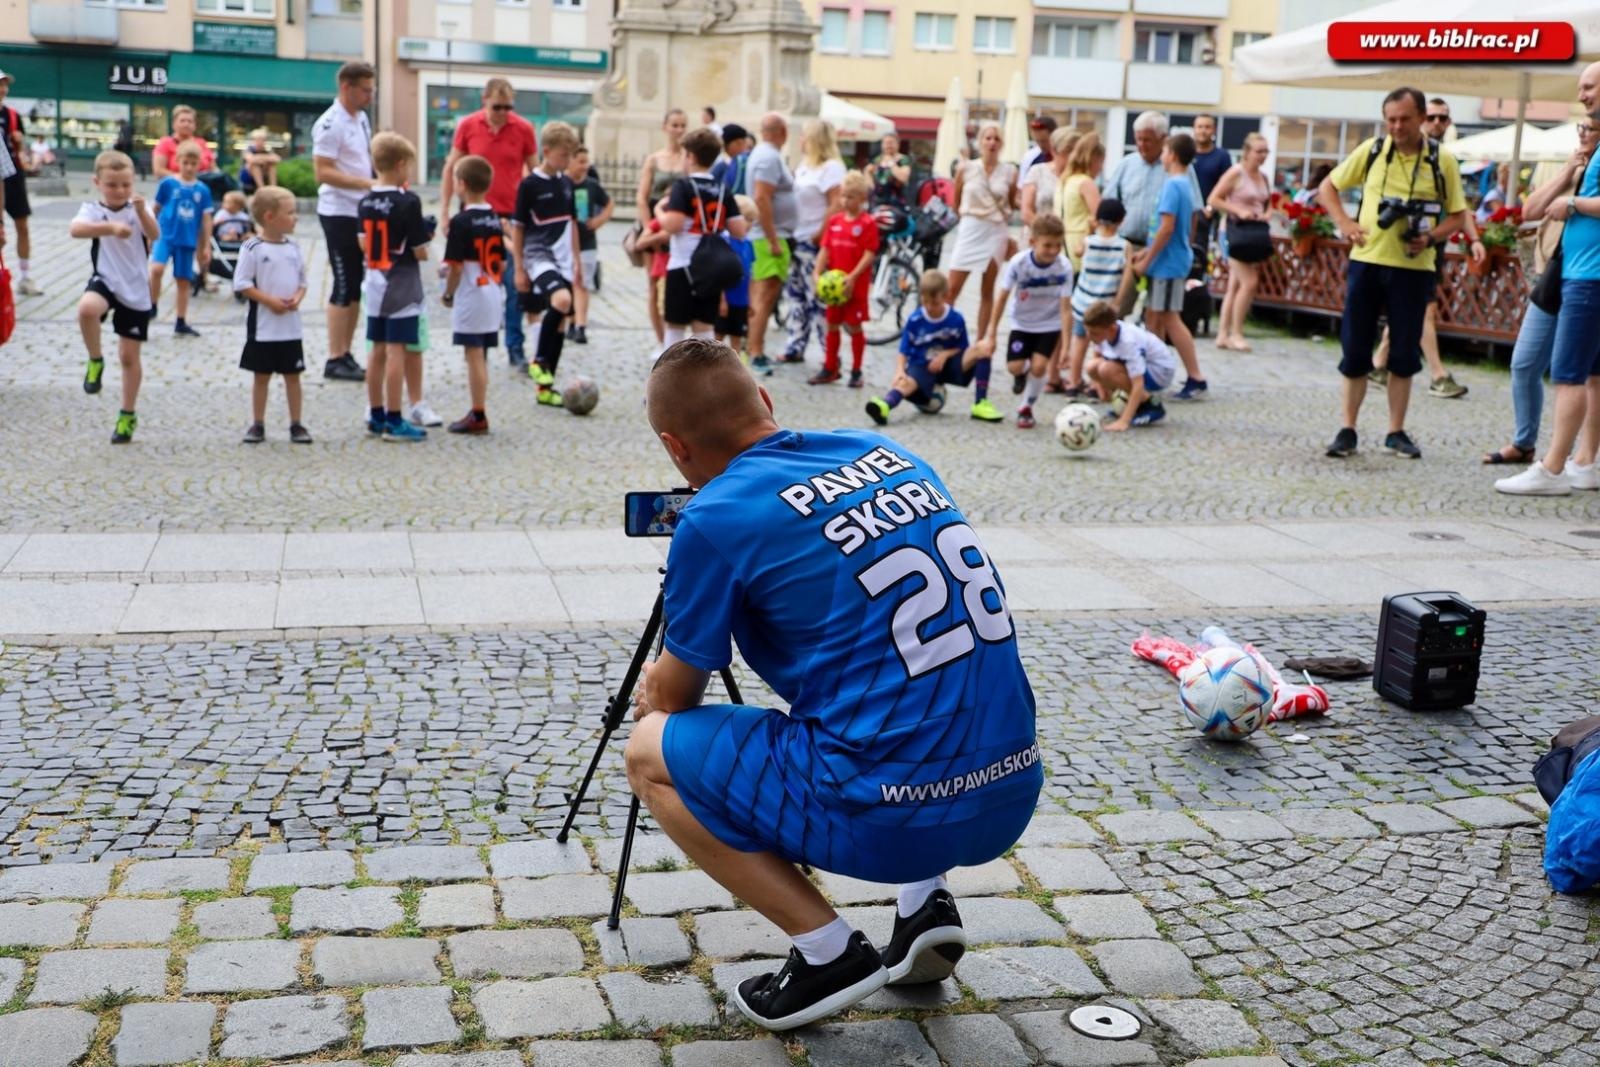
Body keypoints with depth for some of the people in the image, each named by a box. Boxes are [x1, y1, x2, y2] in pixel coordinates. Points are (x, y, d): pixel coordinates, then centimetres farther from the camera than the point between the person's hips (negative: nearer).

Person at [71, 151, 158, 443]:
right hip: (105, 281, -1)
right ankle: (96, 361, -11)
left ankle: (128, 415, 25)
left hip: (135, 290, 1)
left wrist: (141, 210, -35)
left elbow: (155, 235, -17)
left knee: (129, 356, 8)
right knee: (86, 308, -38)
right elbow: (75, 229, -27)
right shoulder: (92, 210, -4)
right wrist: (110, 227, -43)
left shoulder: (138, 210, 1)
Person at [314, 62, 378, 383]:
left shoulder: (361, 119, 12)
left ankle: (346, 354, 18)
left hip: (362, 212, 8)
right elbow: (324, 172, -20)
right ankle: (334, 360, 2)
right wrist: (367, 183, -25)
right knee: (344, 286, -5)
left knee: (358, 285, 11)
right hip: (339, 213, -8)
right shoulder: (330, 124, -14)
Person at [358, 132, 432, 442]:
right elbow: (420, 251, -14)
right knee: (396, 352, -4)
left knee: (378, 351, 13)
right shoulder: (408, 202, -15)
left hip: (374, 283, 7)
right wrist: (425, 245, 6)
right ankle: (394, 421, -2)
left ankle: (376, 416, 21)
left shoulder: (366, 201, 5)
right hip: (401, 287, -7)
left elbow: (364, 245, 11)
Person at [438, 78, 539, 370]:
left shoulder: (523, 129, -2)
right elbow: (451, 168, 8)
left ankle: (515, 349, 7)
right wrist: (444, 210, 5)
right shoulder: (467, 126, 0)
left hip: (512, 216, -1)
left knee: (514, 285, -2)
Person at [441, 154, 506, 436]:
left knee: (474, 356, -2)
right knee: (479, 357, 15)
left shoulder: (462, 221, -15)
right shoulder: (495, 219, 7)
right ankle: (478, 411, 21)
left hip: (471, 297, -7)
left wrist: (448, 294, -3)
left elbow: (455, 266, -15)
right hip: (494, 296, 7)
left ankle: (478, 416, 2)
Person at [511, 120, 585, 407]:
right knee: (561, 300, -31)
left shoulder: (566, 183, 9)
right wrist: (519, 268, -7)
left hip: (563, 261, 7)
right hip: (539, 257, -7)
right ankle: (539, 362, -13)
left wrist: (576, 262, 17)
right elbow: (517, 227, -5)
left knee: (560, 320, 6)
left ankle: (546, 386, 16)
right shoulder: (530, 184, -8)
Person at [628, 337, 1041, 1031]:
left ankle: (828, 953, 6)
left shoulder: (715, 518, -6)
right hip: (1012, 796, 7)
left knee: (649, 754, 12)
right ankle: (925, 901, 19)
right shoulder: (886, 453, 12)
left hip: (888, 817, -7)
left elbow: (675, 697, 9)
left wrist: (650, 694, 33)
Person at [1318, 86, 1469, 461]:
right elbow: (1328, 187, 11)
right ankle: (1347, 429, 11)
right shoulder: (1371, 150, 1)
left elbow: (1457, 216, 6)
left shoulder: (1442, 161, 0)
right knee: (1355, 349, 2)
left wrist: (1431, 238, -13)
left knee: (1404, 353, 5)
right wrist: (1344, 223, -5)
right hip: (1366, 261, 1)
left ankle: (1396, 432, 16)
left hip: (1413, 268, 0)